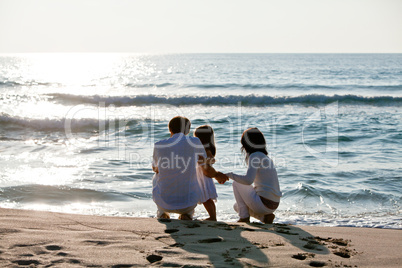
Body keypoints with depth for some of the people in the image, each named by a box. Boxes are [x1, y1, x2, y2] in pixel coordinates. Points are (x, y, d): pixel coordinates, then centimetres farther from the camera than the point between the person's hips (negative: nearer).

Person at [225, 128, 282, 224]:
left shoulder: (255, 156, -11)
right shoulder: (265, 157, 17)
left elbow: (248, 180, -24)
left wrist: (231, 175, -10)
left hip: (264, 203, -9)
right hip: (273, 204, 9)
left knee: (236, 183, 6)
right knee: (237, 206, 26)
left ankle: (244, 218, 2)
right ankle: (265, 217, 9)